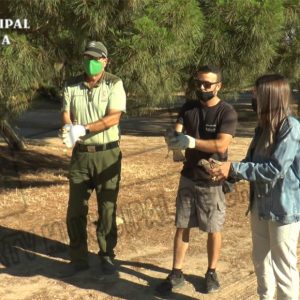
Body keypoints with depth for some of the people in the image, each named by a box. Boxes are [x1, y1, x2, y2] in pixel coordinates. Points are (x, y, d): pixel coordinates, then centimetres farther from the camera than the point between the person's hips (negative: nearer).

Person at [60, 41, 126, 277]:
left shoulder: (114, 84, -7)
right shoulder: (72, 86, 4)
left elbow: (113, 118, -18)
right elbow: (66, 114, -3)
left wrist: (84, 128, -28)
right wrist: (69, 128, -27)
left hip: (107, 154, -3)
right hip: (81, 154, 3)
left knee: (107, 208, 7)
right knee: (76, 208, 6)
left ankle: (107, 256, 23)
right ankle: (79, 259, 20)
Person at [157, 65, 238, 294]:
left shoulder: (227, 112, -12)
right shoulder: (188, 108, 3)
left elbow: (221, 145, -24)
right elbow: (176, 134, -6)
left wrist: (192, 142, -33)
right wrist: (174, 139, -30)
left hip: (213, 181, -4)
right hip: (188, 178, 4)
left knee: (213, 230, 9)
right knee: (182, 226, 9)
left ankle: (212, 272, 27)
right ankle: (176, 274, 19)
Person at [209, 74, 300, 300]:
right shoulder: (264, 126, 7)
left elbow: (274, 170, -25)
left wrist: (234, 169, -23)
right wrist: (229, 174, -4)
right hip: (260, 203, 9)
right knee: (261, 259, 21)